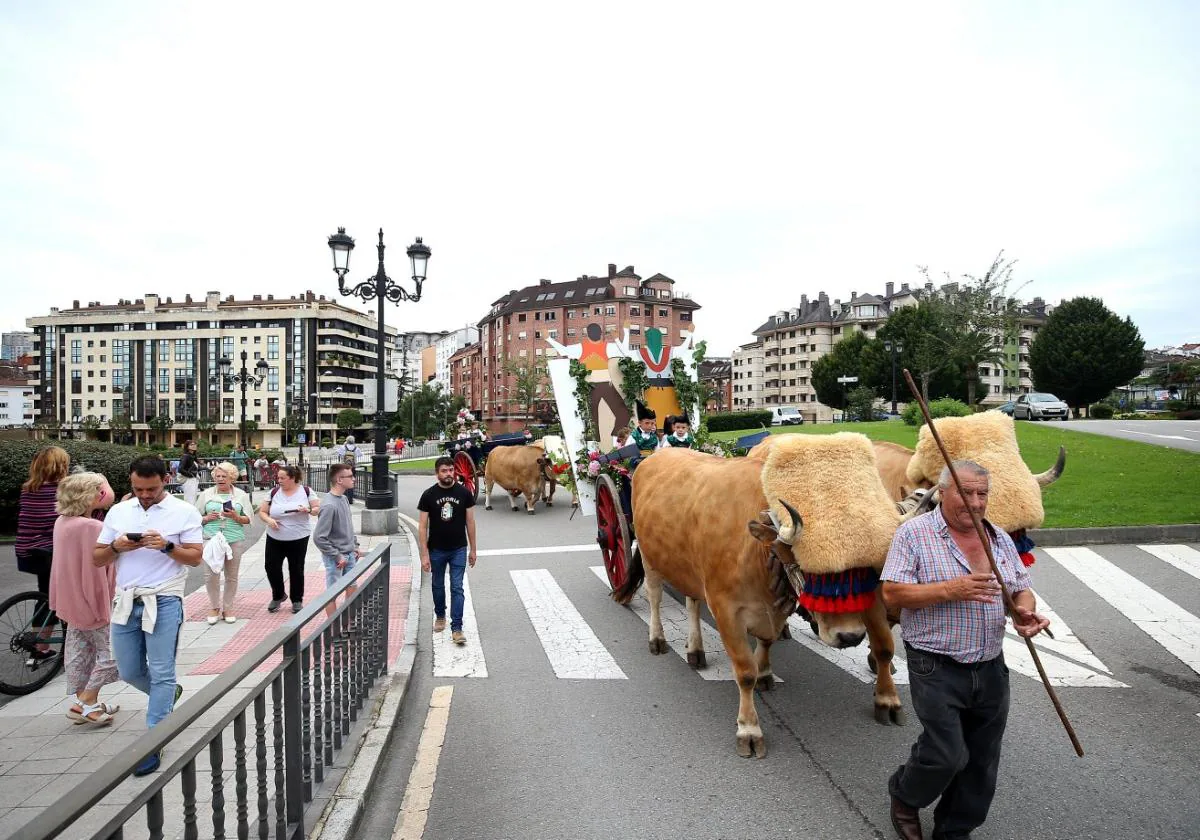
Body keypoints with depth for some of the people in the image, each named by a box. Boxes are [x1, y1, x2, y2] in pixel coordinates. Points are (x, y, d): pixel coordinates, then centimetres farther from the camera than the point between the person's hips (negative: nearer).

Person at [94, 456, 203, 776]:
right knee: (129, 672, 14)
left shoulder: (184, 512, -4)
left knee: (161, 674, -2)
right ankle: (167, 696, 42)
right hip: (126, 600, 5)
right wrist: (116, 547, -11)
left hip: (164, 601, -5)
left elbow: (196, 557, -5)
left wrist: (166, 546, -22)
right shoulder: (118, 512, 7)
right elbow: (97, 559, 10)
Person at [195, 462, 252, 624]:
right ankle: (214, 607, 14)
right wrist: (207, 518, -11)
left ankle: (228, 608, 19)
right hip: (211, 539, 0)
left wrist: (235, 517, -12)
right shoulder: (206, 494, 7)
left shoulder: (241, 495, 7)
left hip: (235, 540, 0)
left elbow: (248, 519, 7)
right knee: (211, 574, -6)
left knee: (232, 576, 5)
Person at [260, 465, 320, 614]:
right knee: (271, 567, 1)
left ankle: (297, 600, 22)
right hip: (275, 538, 2)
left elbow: (318, 509, -1)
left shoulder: (306, 491, -4)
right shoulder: (274, 493, 1)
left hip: (298, 538, -2)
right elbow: (262, 512, 6)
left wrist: (308, 510, -21)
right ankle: (278, 596, 26)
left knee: (296, 569, 6)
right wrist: (268, 519, -14)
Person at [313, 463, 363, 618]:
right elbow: (319, 538, -23)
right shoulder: (329, 505, -24)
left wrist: (355, 546, 13)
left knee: (351, 589, 17)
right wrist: (337, 556, -18)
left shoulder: (344, 499, 4)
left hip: (349, 554, 8)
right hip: (335, 558, -8)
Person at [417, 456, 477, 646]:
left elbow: (470, 522, 1)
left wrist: (472, 549, 2)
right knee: (438, 586, 17)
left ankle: (456, 628, 0)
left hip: (459, 549, -1)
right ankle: (440, 616, 40)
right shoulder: (429, 495, -7)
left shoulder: (464, 493, -4)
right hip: (436, 550, 1)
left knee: (457, 588, -3)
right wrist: (424, 555, -11)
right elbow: (423, 526, -6)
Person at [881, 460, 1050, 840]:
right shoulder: (914, 534, -9)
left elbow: (1021, 590, 15)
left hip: (991, 669, 6)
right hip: (937, 669, -6)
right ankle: (904, 795, 23)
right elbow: (893, 593, -14)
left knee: (981, 763, 13)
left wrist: (1025, 611, -8)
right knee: (946, 756, -8)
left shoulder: (999, 539, 10)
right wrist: (950, 590, -24)